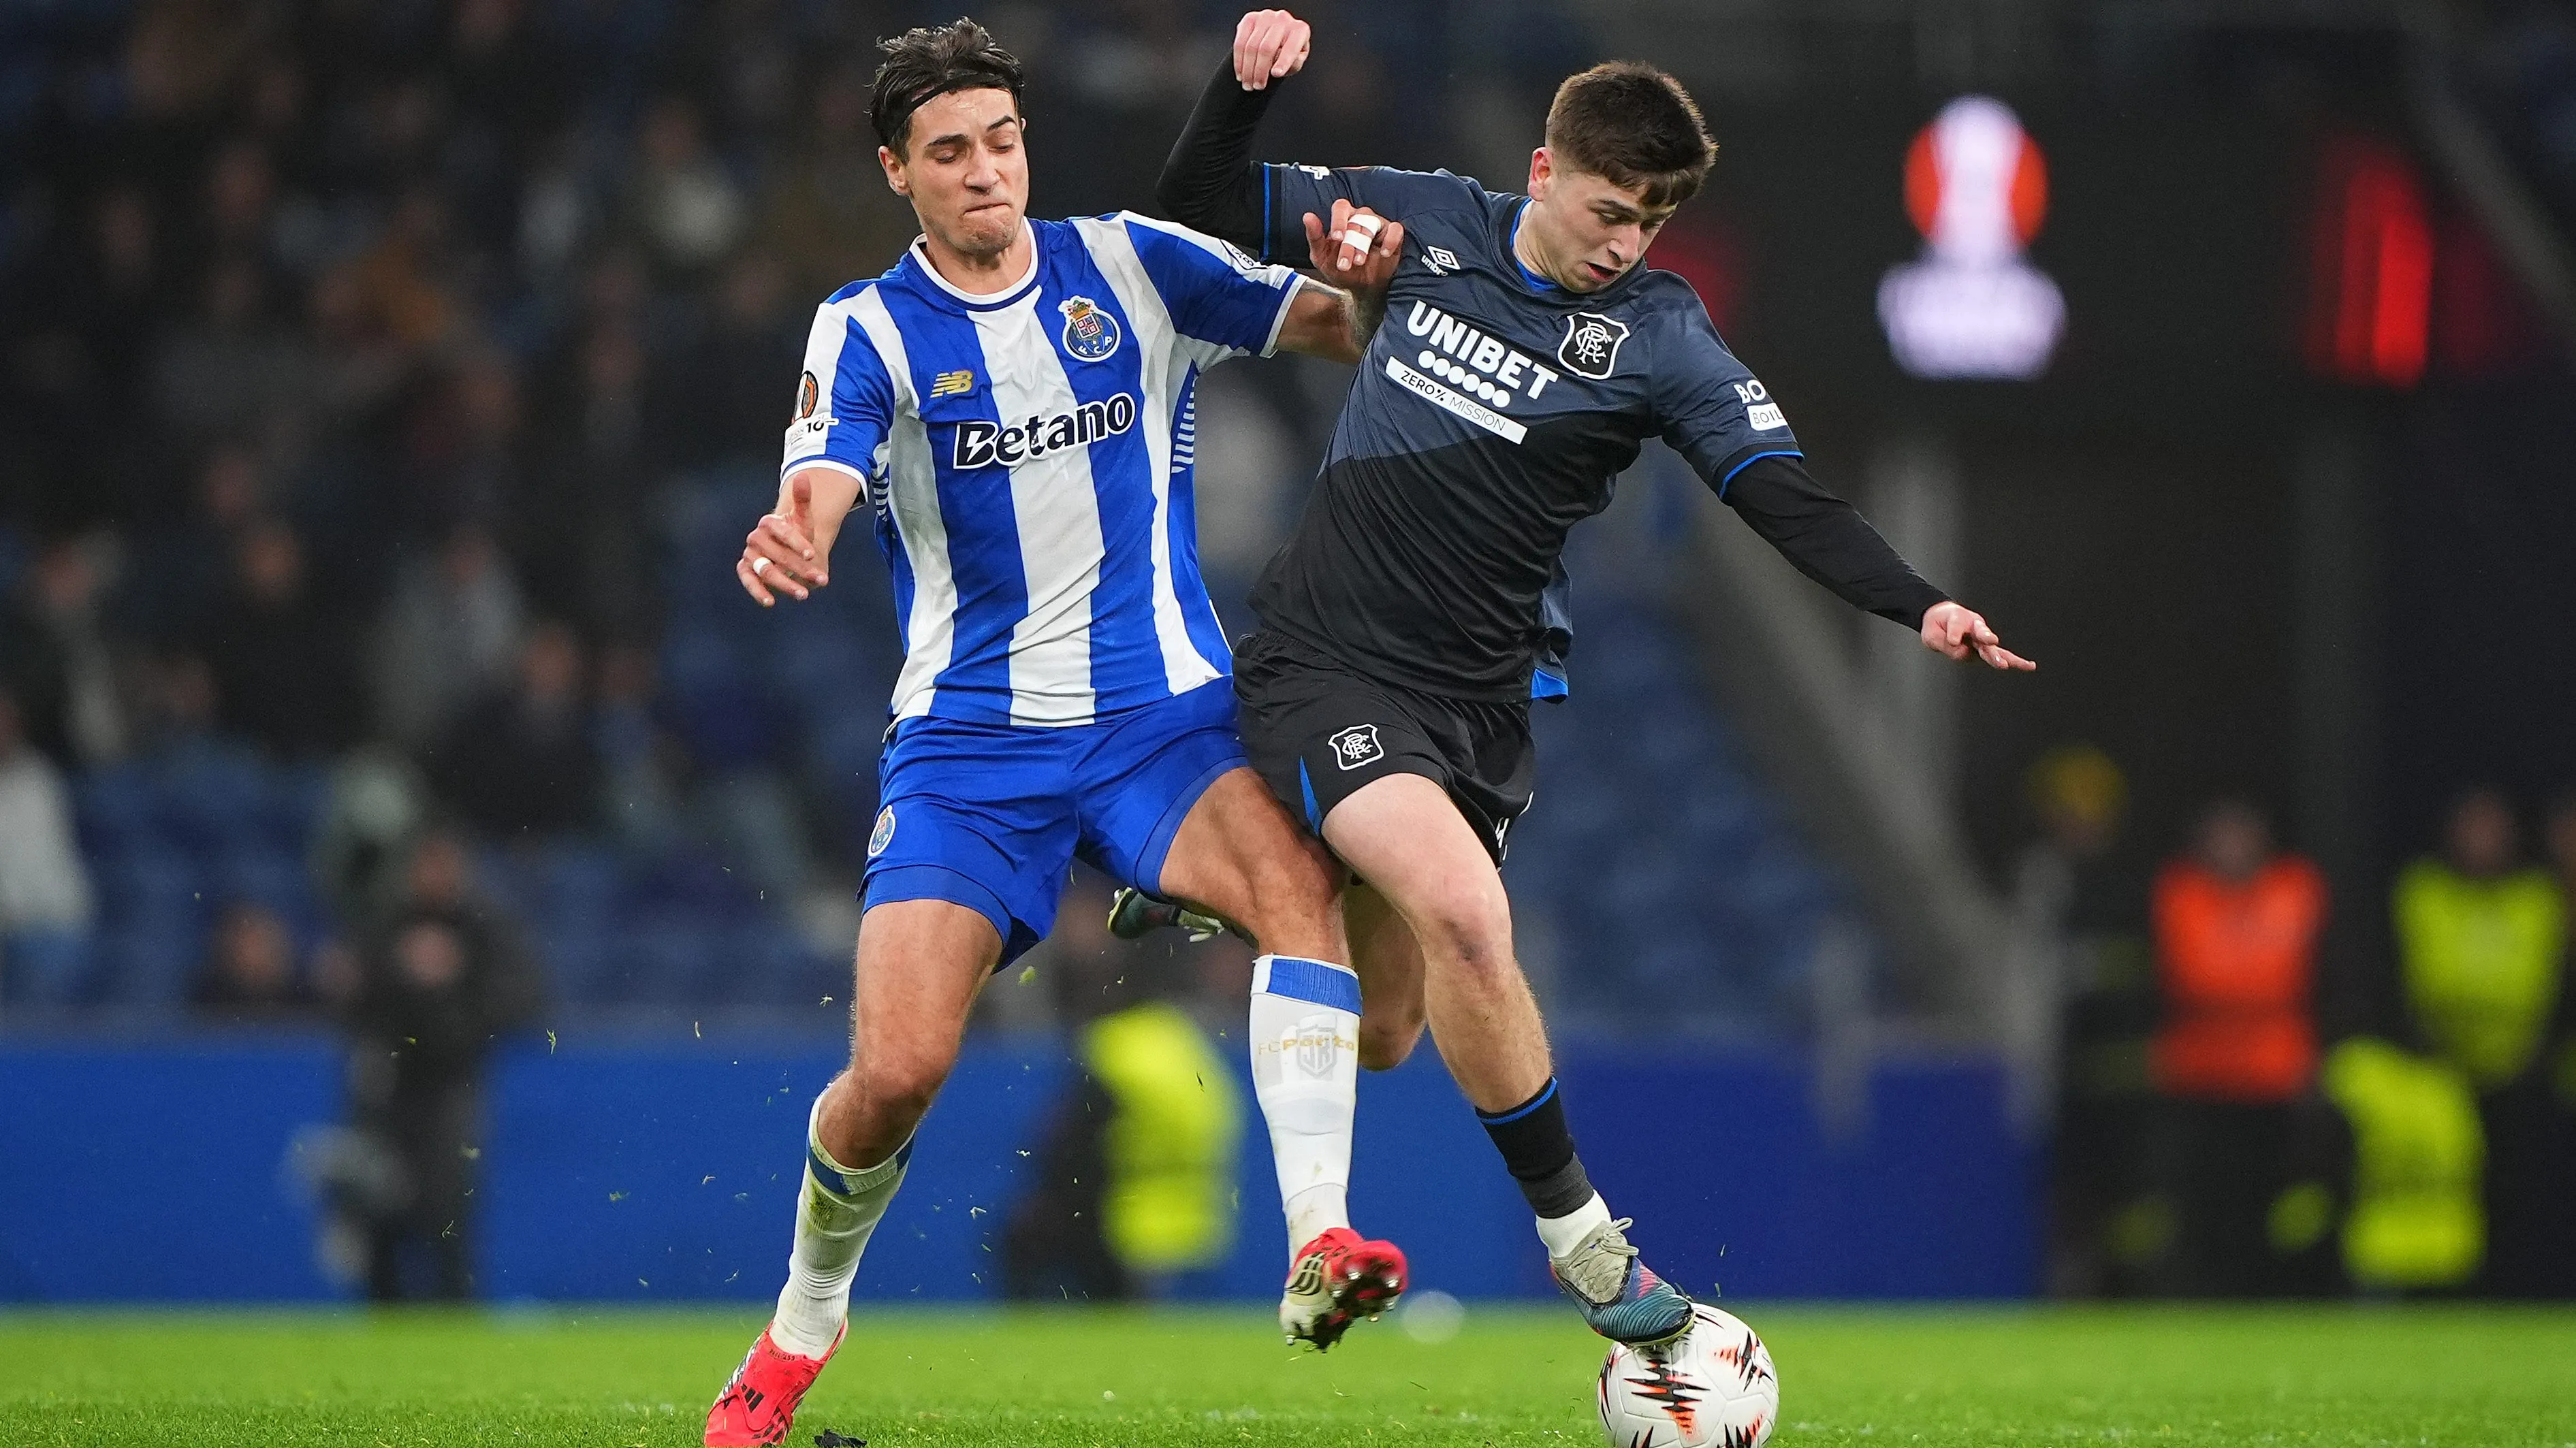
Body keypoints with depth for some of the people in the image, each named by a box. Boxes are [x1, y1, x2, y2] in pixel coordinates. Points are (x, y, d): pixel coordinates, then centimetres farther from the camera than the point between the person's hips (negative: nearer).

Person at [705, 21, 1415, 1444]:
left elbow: (1336, 328, 5)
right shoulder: (867, 330, -2)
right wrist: (792, 541, -45)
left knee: (1302, 881, -31)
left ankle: (1318, 1245, -37)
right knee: (895, 1071, -12)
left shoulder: (1132, 265, 4)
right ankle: (799, 1331, 16)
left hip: (1163, 713, 1)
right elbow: (818, 494, -19)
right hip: (968, 742, -1)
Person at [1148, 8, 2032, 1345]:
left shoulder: (1654, 335, -6)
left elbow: (1786, 498, -14)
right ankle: (1576, 1235, -13)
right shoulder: (1432, 224, -1)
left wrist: (1919, 609, -30)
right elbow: (1204, 210, 9)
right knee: (1465, 914, -25)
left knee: (1385, 1027, 8)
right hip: (1325, 668, -2)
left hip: (1477, 701, 2)